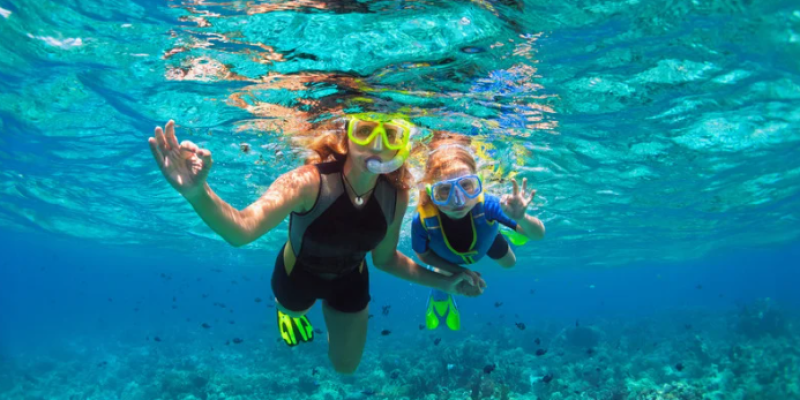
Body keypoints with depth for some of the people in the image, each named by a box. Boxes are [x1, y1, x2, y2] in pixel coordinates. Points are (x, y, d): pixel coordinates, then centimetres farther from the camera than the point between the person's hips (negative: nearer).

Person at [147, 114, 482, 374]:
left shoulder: (396, 196, -26)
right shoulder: (309, 182, -40)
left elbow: (384, 258, -8)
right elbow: (241, 230, -56)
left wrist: (443, 282, -10)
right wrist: (199, 194, -76)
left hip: (350, 281, 3)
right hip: (298, 273, -3)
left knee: (346, 366, 24)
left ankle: (331, 310, 52)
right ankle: (288, 309, 68)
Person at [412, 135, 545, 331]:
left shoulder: (486, 205, -49)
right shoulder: (422, 220, -46)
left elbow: (539, 234, -40)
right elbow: (423, 255, -21)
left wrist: (521, 219, -62)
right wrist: (459, 270, -24)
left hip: (485, 238, 1)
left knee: (509, 263, 26)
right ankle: (439, 299, 55)